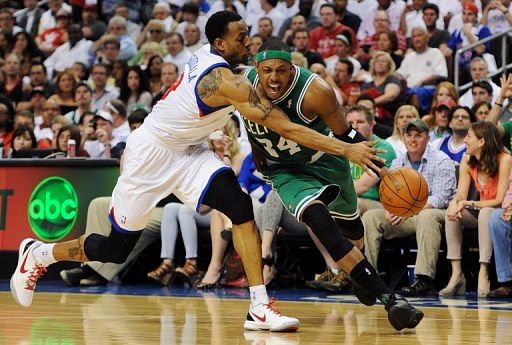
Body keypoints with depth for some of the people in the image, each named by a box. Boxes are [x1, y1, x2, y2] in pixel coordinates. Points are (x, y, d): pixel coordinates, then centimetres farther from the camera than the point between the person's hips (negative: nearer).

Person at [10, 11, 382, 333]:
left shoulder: (207, 57, -3)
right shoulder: (225, 81, -29)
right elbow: (285, 127, -32)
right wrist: (347, 149, -33)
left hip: (186, 150, 8)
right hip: (151, 152, -8)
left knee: (240, 205, -17)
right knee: (116, 248, 5)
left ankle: (260, 307, -21)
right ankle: (38, 254, 32)